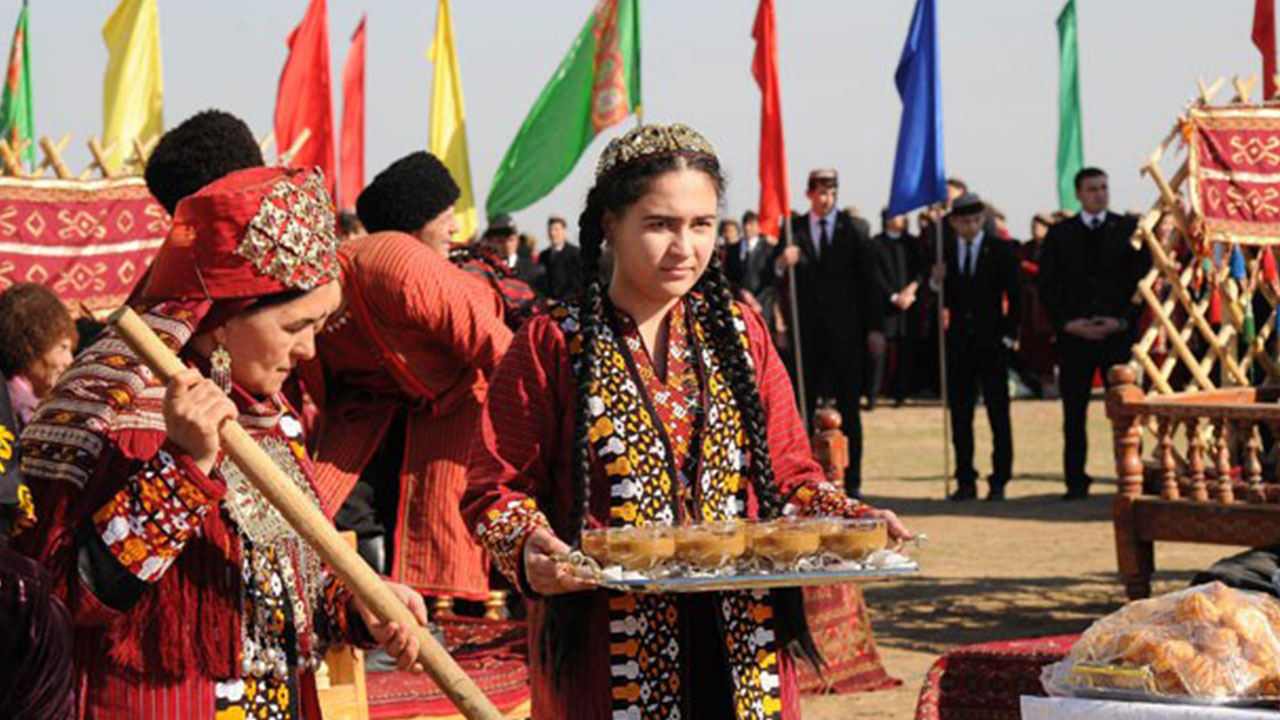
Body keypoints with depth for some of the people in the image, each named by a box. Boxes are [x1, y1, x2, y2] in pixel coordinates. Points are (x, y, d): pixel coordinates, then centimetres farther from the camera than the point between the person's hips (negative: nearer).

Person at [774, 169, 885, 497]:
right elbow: (776, 279, 0)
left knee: (848, 408, 1)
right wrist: (781, 263, -23)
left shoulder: (852, 231, 4)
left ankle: (852, 480, 5)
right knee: (803, 405, 2)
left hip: (845, 331, -1)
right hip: (807, 331, 1)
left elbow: (869, 281, 5)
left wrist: (875, 328, -1)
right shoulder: (794, 229, 5)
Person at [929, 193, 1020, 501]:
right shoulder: (944, 253, 7)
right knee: (960, 415, 3)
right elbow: (945, 302, 6)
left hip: (992, 341, -2)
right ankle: (965, 481, 8)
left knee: (999, 414, -1)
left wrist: (1009, 335, -4)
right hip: (958, 343, 2)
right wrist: (936, 283, -14)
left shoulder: (1000, 250, 1)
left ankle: (999, 482, 3)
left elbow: (1014, 295, 2)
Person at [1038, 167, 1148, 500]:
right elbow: (1046, 286, 7)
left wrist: (1123, 321, -8)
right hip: (1073, 334, 1)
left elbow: (1144, 279, 3)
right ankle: (1076, 481, 5)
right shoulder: (1059, 234, 9)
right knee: (1073, 413, 1)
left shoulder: (1129, 230, 6)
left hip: (1118, 332, -1)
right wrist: (1066, 323, -6)